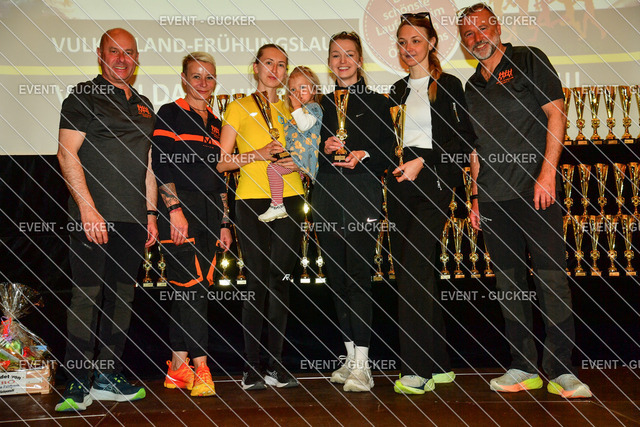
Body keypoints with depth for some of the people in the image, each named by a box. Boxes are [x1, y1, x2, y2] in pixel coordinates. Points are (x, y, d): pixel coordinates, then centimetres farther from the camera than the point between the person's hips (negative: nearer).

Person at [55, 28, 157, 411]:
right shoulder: (83, 97, 1)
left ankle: (108, 376, 19)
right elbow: (67, 154, -8)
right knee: (87, 295, -4)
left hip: (132, 219, 6)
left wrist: (150, 213, 14)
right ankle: (78, 383, 6)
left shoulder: (144, 106, 19)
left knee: (123, 295, 8)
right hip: (94, 216, -6)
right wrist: (88, 209, -16)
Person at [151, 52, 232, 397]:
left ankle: (178, 367, 13)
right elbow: (161, 165, -8)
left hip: (209, 210, 6)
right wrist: (174, 208, -18)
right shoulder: (170, 114, 1)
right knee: (191, 285, -10)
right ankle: (200, 367, -3)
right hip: (180, 205, -6)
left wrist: (224, 222, 15)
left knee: (191, 288, 6)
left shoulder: (215, 123, 19)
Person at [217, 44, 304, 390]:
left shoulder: (290, 111, 18)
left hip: (289, 201, 3)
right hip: (252, 200, -3)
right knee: (257, 281, -3)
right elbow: (221, 162, 0)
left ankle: (276, 365, 11)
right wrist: (259, 154, -14)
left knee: (281, 280, 2)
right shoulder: (238, 107, 7)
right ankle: (252, 368, 7)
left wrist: (299, 162, 0)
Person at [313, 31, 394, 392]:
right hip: (328, 199, 4)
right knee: (338, 277, 7)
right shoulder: (321, 104, 16)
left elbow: (387, 153, 2)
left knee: (359, 275, -10)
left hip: (363, 197, -4)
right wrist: (324, 149, -7)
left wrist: (363, 156, -16)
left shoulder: (376, 102, 6)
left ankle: (362, 365, -3)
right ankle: (351, 357, 19)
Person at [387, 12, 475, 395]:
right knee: (418, 274, 6)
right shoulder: (398, 90, 18)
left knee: (413, 271, -15)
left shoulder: (448, 86, 1)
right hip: (400, 184, 6)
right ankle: (439, 365, 16)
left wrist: (423, 162, -15)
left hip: (432, 182, -6)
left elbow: (465, 139, -7)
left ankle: (418, 369, -6)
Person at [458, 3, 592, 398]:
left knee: (552, 275, -8)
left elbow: (556, 114, -3)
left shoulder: (528, 60, 5)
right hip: (494, 198, 5)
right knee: (509, 282, 5)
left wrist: (547, 172, -13)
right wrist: (475, 196, 12)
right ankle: (524, 368, 14)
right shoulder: (472, 87, 19)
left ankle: (561, 370, 0)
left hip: (535, 188, -5)